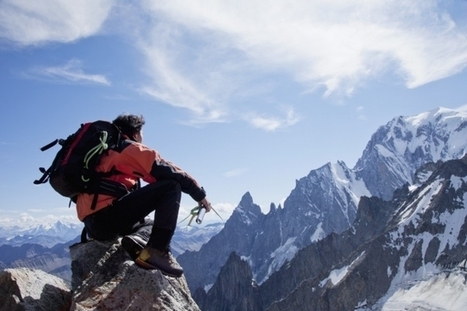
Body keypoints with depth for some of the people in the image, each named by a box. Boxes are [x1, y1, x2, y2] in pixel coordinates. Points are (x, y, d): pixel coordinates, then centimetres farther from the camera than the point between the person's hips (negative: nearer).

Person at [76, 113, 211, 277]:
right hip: (107, 215, -9)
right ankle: (158, 251, -16)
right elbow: (171, 173, -1)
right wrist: (199, 194, 9)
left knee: (151, 223, 31)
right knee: (171, 186, -6)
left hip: (93, 223, 9)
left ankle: (138, 240, -4)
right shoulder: (133, 148, 4)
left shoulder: (106, 153, 28)